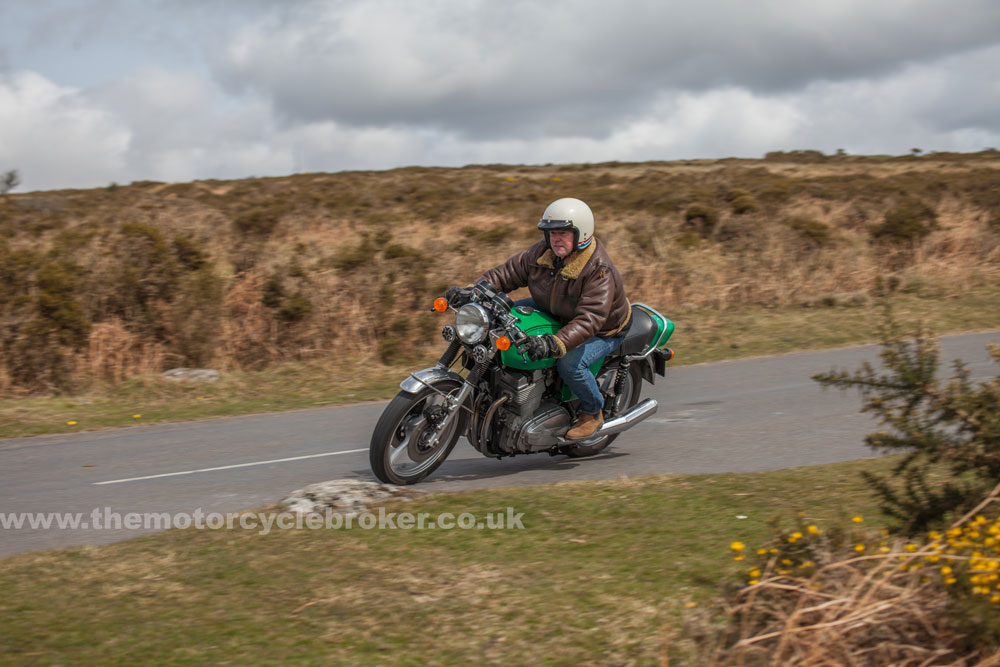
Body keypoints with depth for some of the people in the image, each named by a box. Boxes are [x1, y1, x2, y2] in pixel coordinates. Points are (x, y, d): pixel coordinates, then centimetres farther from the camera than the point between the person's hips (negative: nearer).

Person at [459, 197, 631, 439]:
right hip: (555, 315, 7)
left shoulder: (600, 271, -33)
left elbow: (589, 320, -42)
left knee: (570, 363, -33)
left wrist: (555, 344, -55)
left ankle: (593, 412, -3)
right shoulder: (542, 253, -12)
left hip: (603, 331, -7)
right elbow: (508, 272, -6)